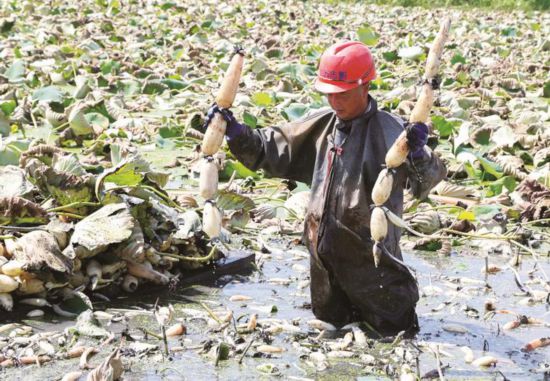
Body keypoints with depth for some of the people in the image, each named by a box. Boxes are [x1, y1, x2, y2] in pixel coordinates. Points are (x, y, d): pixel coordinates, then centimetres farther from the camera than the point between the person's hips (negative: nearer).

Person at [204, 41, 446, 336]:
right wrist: (236, 132, 0)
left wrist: (418, 154, -44)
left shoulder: (389, 131, -16)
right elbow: (274, 150, 13)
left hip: (369, 256, -6)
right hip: (324, 254, 6)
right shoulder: (321, 126, 4)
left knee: (395, 333, 5)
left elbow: (426, 181, -24)